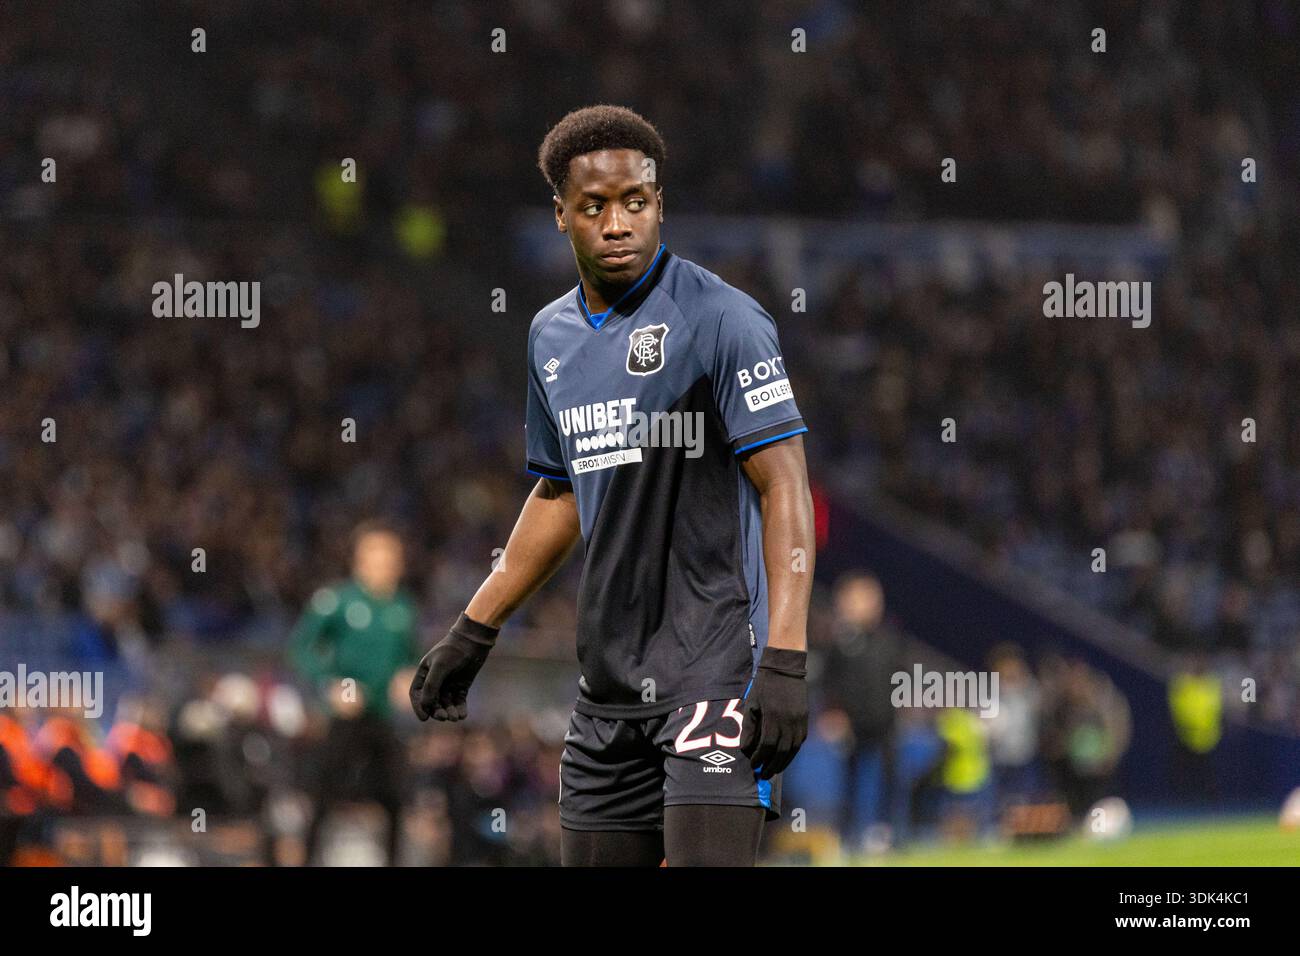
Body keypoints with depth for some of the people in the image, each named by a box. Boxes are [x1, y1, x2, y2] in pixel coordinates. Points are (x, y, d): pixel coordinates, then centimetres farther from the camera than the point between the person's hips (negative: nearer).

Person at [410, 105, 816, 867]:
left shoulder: (722, 320, -9)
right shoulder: (554, 336, 13)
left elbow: (785, 488, -14)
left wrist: (785, 661, -22)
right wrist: (474, 632, 26)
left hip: (716, 668, -7)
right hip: (610, 682, 7)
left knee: (708, 856, -19)